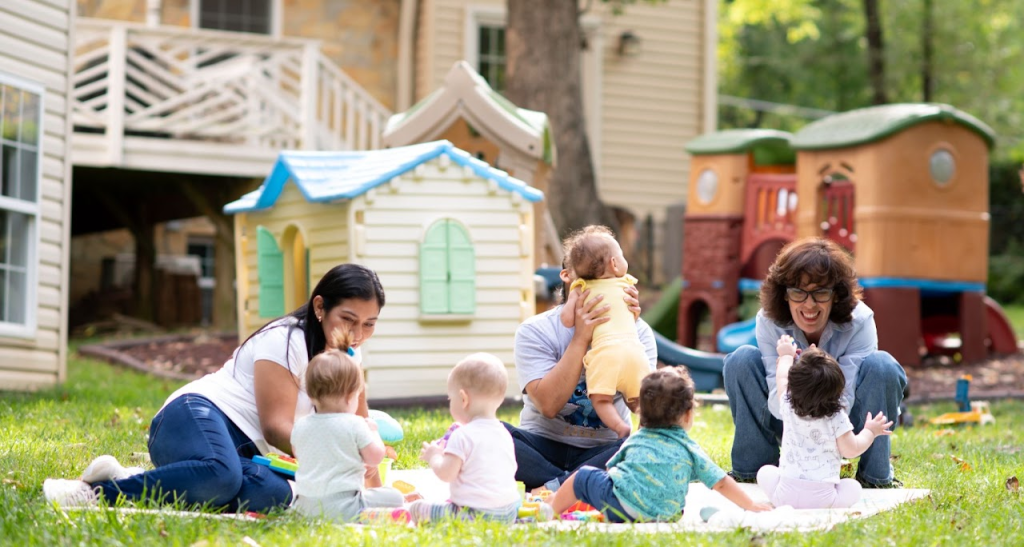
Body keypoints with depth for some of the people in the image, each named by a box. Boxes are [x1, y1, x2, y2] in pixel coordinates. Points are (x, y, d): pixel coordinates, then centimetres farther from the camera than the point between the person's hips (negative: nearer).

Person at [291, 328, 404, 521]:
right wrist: (373, 431, 15)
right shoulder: (354, 425, -10)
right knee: (395, 498, 6)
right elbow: (375, 458, -3)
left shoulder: (300, 426, 5)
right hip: (341, 507, -5)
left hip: (304, 505, 5)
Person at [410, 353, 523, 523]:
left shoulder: (463, 436, -13)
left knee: (416, 508, -3)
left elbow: (446, 473, -17)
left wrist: (433, 456, 4)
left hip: (475, 514, -8)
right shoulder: (505, 434, 9)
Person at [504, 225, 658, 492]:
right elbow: (548, 404, -20)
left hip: (603, 450, 1)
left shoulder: (637, 330, 0)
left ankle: (551, 489, -27)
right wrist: (580, 339, -24)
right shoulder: (535, 331, -6)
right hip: (543, 447, -1)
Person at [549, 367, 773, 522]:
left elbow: (611, 468, 27)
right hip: (660, 516, -1)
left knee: (584, 476, 20)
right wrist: (752, 506, 24)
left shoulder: (635, 440, 21)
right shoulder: (690, 450, 17)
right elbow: (721, 483, 15)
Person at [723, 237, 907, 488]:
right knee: (742, 360, -23)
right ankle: (752, 467, -9)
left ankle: (875, 474, -14)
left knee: (881, 366, -30)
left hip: (842, 421, -1)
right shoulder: (769, 321, -21)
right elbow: (777, 405, -27)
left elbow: (843, 400, -28)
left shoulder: (859, 321, -24)